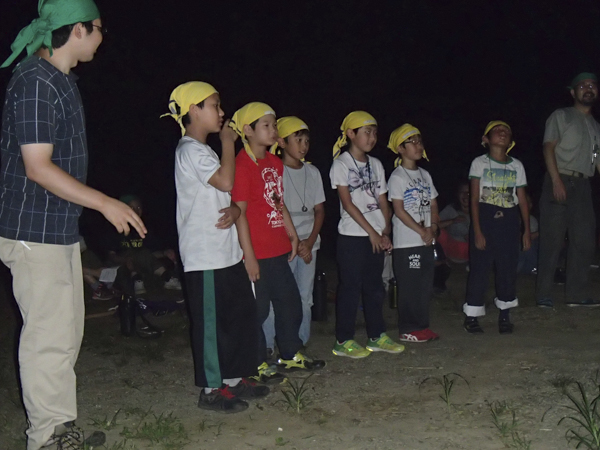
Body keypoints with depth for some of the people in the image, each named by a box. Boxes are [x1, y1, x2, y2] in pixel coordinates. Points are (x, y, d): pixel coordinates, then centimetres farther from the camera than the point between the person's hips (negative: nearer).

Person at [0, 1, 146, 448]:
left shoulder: (62, 80, 13)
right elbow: (37, 167, -21)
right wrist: (105, 203, -19)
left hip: (62, 229, 10)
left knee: (67, 333, 15)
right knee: (50, 337, -3)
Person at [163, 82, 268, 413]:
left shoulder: (203, 150, 19)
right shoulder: (190, 150, -13)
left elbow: (223, 195, 20)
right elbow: (226, 181, -25)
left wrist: (234, 209, -3)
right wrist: (228, 142, -11)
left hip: (226, 252, 10)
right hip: (205, 257, -10)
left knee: (242, 314, 14)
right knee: (211, 322, -2)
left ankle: (235, 379, 26)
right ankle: (211, 390, 9)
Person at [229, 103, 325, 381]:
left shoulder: (275, 163, 12)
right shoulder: (242, 165, -14)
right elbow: (239, 212, -17)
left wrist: (292, 235, 16)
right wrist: (248, 255, -18)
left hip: (278, 251, 9)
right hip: (257, 254, -9)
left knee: (290, 302, 17)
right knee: (257, 309, 2)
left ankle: (290, 355, 33)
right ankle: (257, 365, 16)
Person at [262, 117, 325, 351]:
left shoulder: (312, 172, 11)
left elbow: (319, 209, 11)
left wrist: (310, 241, -2)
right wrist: (295, 243, -10)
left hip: (308, 245, 5)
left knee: (305, 298, 9)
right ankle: (266, 349, 0)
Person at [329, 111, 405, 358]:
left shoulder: (376, 164, 11)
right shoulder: (341, 164, -7)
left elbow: (383, 202, 11)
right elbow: (347, 203, -13)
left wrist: (385, 232, -3)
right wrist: (372, 232, -14)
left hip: (375, 236, 6)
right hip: (352, 236, -6)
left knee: (375, 287, 12)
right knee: (350, 287, -2)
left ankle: (377, 336, 22)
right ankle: (343, 341, 6)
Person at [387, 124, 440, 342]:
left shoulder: (425, 175, 14)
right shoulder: (397, 177, -8)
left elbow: (433, 205, 14)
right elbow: (399, 210, -13)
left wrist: (433, 227, -4)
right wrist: (421, 231, -15)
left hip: (427, 241, 7)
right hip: (406, 242, -7)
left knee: (425, 285, 10)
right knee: (408, 286, -3)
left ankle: (422, 325, 20)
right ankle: (408, 329, 6)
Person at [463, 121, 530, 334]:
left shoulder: (516, 166, 8)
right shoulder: (479, 163, -1)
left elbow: (522, 200, 8)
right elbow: (474, 199, -5)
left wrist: (526, 230, 2)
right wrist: (477, 231, -12)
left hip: (509, 221, 3)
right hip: (485, 219, -3)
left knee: (508, 267, 5)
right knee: (479, 267, -2)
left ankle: (505, 315, 17)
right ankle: (471, 316, 7)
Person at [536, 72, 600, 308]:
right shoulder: (561, 116, 4)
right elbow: (549, 147, -6)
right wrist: (556, 180, -18)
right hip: (560, 182, -6)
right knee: (552, 241, -7)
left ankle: (576, 294, 11)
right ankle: (543, 295, -2)